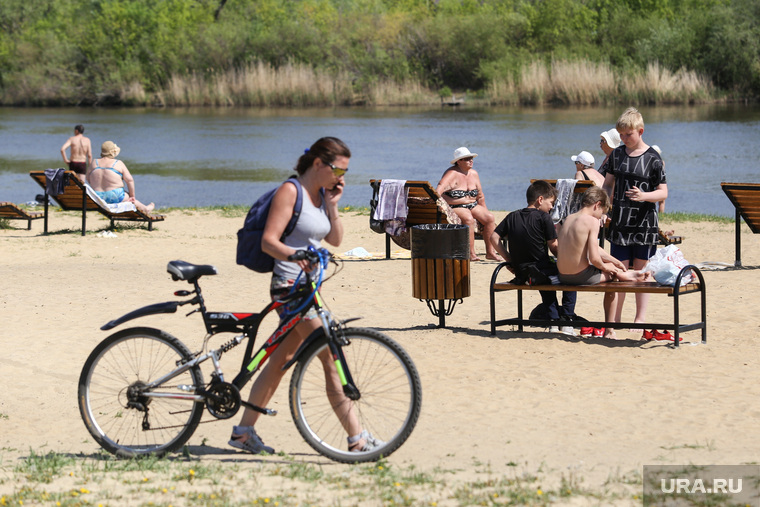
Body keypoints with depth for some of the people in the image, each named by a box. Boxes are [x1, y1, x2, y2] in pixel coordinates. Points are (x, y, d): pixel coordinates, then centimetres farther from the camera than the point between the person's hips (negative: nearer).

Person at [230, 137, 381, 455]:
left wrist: (332, 205, 1)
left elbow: (335, 240, 14)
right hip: (290, 285, -9)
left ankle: (243, 432, 20)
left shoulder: (322, 193, 12)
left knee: (280, 360, 13)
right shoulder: (290, 192, -13)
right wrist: (295, 255, -37)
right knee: (332, 361, -9)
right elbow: (268, 241, -19)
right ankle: (357, 439, -6)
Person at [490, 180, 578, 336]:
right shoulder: (543, 217, -10)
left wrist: (509, 259, 8)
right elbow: (553, 247, -10)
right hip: (540, 272, -6)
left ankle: (553, 321, 35)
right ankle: (566, 321, 15)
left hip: (520, 273, 6)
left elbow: (494, 237, 5)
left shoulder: (512, 217, 6)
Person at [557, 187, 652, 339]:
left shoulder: (568, 218, 10)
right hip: (581, 277, -8)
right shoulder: (592, 221, -16)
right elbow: (594, 258, -22)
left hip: (563, 275, 8)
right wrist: (605, 267, 1)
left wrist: (615, 261, 25)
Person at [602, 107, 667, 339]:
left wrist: (644, 196, -24)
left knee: (641, 270, 3)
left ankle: (640, 318, 12)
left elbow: (663, 192, -5)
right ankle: (615, 318, 9)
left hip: (644, 224, -3)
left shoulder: (653, 159, -5)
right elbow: (608, 185, 14)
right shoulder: (616, 154, 7)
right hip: (620, 222, 3)